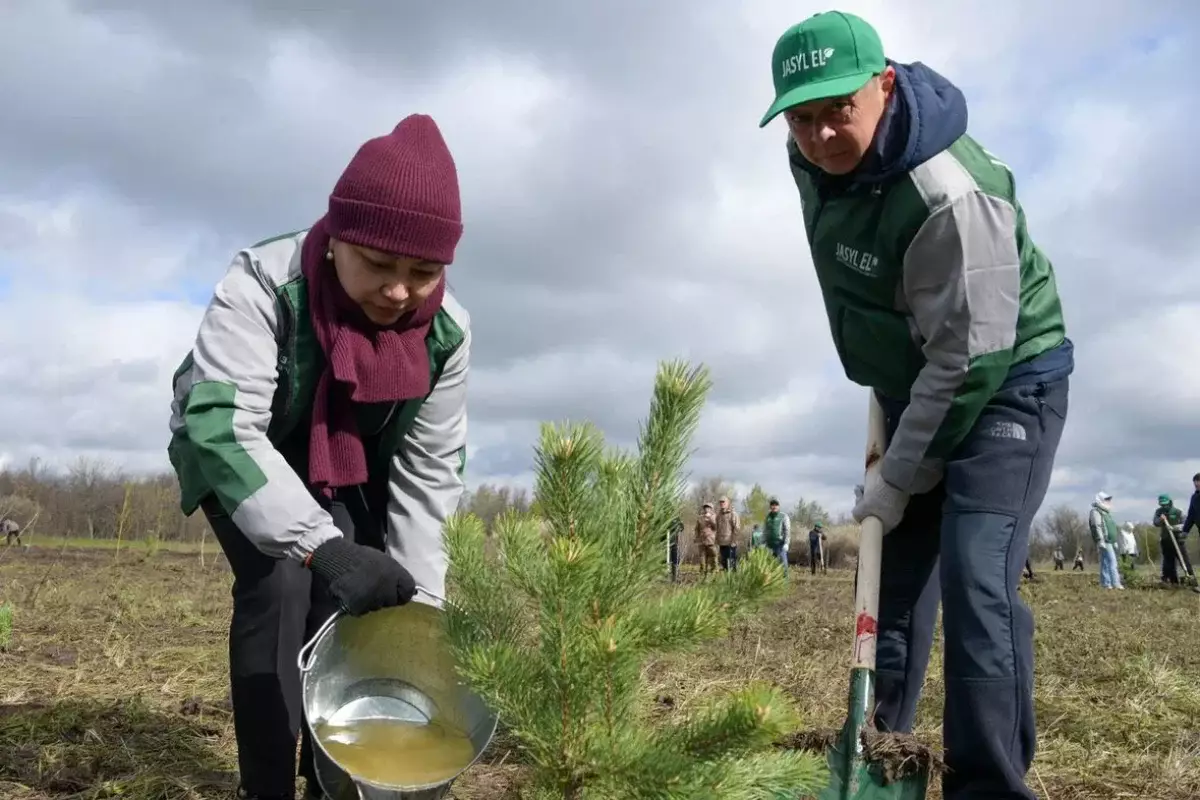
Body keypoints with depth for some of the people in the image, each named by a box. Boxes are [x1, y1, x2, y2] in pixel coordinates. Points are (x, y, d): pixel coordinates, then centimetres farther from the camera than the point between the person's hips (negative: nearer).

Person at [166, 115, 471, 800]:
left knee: (347, 592, -10)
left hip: (350, 468, 4)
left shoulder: (447, 329, -24)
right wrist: (322, 546, -58)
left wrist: (418, 597, -25)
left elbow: (429, 469, -19)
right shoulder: (262, 285, -36)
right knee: (278, 580, -22)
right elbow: (223, 425, -46)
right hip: (240, 456, -3)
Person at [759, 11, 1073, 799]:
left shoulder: (950, 195, -32)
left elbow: (969, 360, -27)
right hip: (915, 392, 8)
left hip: (1005, 387, -7)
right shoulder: (812, 160, -7)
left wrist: (898, 479, -19)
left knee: (976, 584, -20)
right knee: (891, 577, 12)